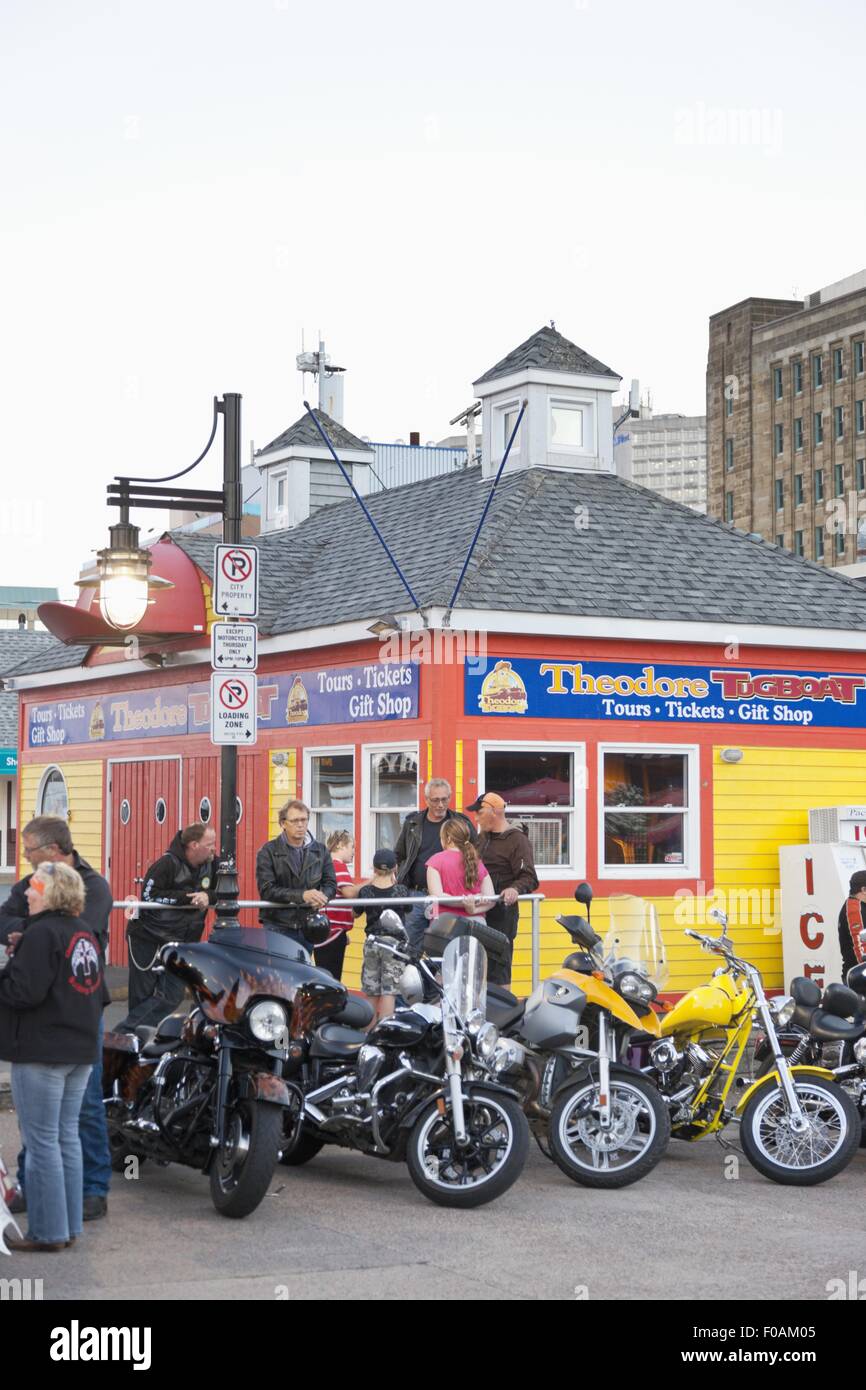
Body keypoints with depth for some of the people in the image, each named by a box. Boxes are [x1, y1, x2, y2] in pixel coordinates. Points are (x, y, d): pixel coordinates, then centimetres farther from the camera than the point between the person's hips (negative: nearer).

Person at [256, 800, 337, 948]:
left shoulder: (321, 850, 10)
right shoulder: (268, 852, -2)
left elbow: (330, 884, 9)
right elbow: (267, 890, -11)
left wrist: (321, 897, -16)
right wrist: (301, 895, -21)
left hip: (307, 926, 4)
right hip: (278, 928, -4)